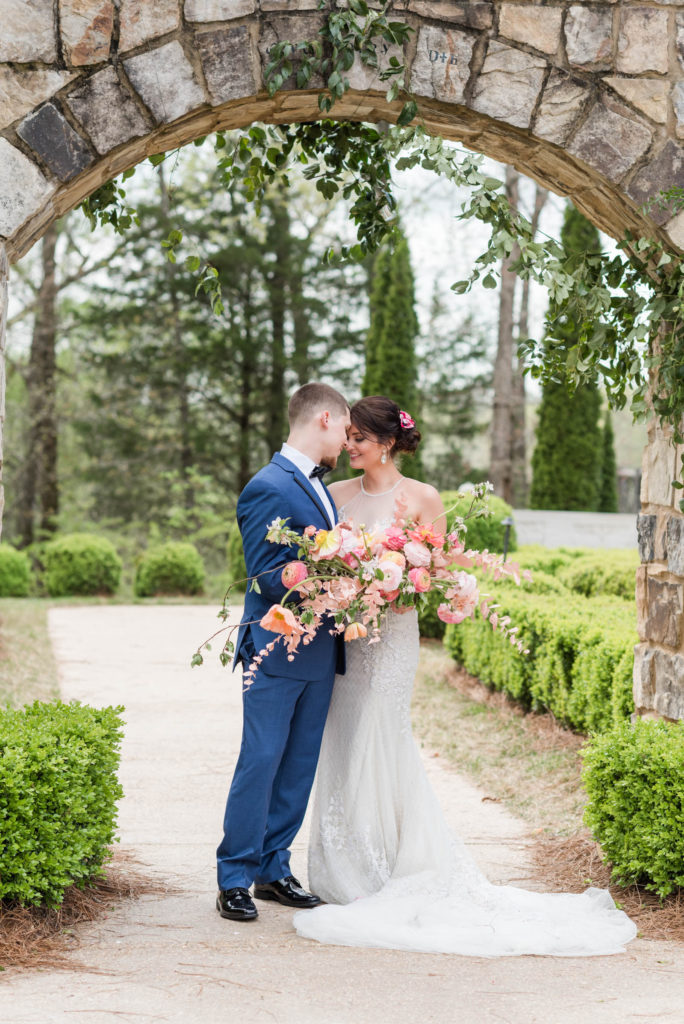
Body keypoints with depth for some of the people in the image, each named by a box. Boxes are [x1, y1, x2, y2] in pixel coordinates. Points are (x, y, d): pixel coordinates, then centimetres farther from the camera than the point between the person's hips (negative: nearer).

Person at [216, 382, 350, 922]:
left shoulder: (319, 485, 15)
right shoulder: (268, 488, -13)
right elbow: (266, 576, -17)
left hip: (320, 653, 8)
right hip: (277, 652, -8)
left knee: (300, 765, 11)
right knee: (260, 762, -3)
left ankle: (274, 869, 22)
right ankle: (235, 879, 6)